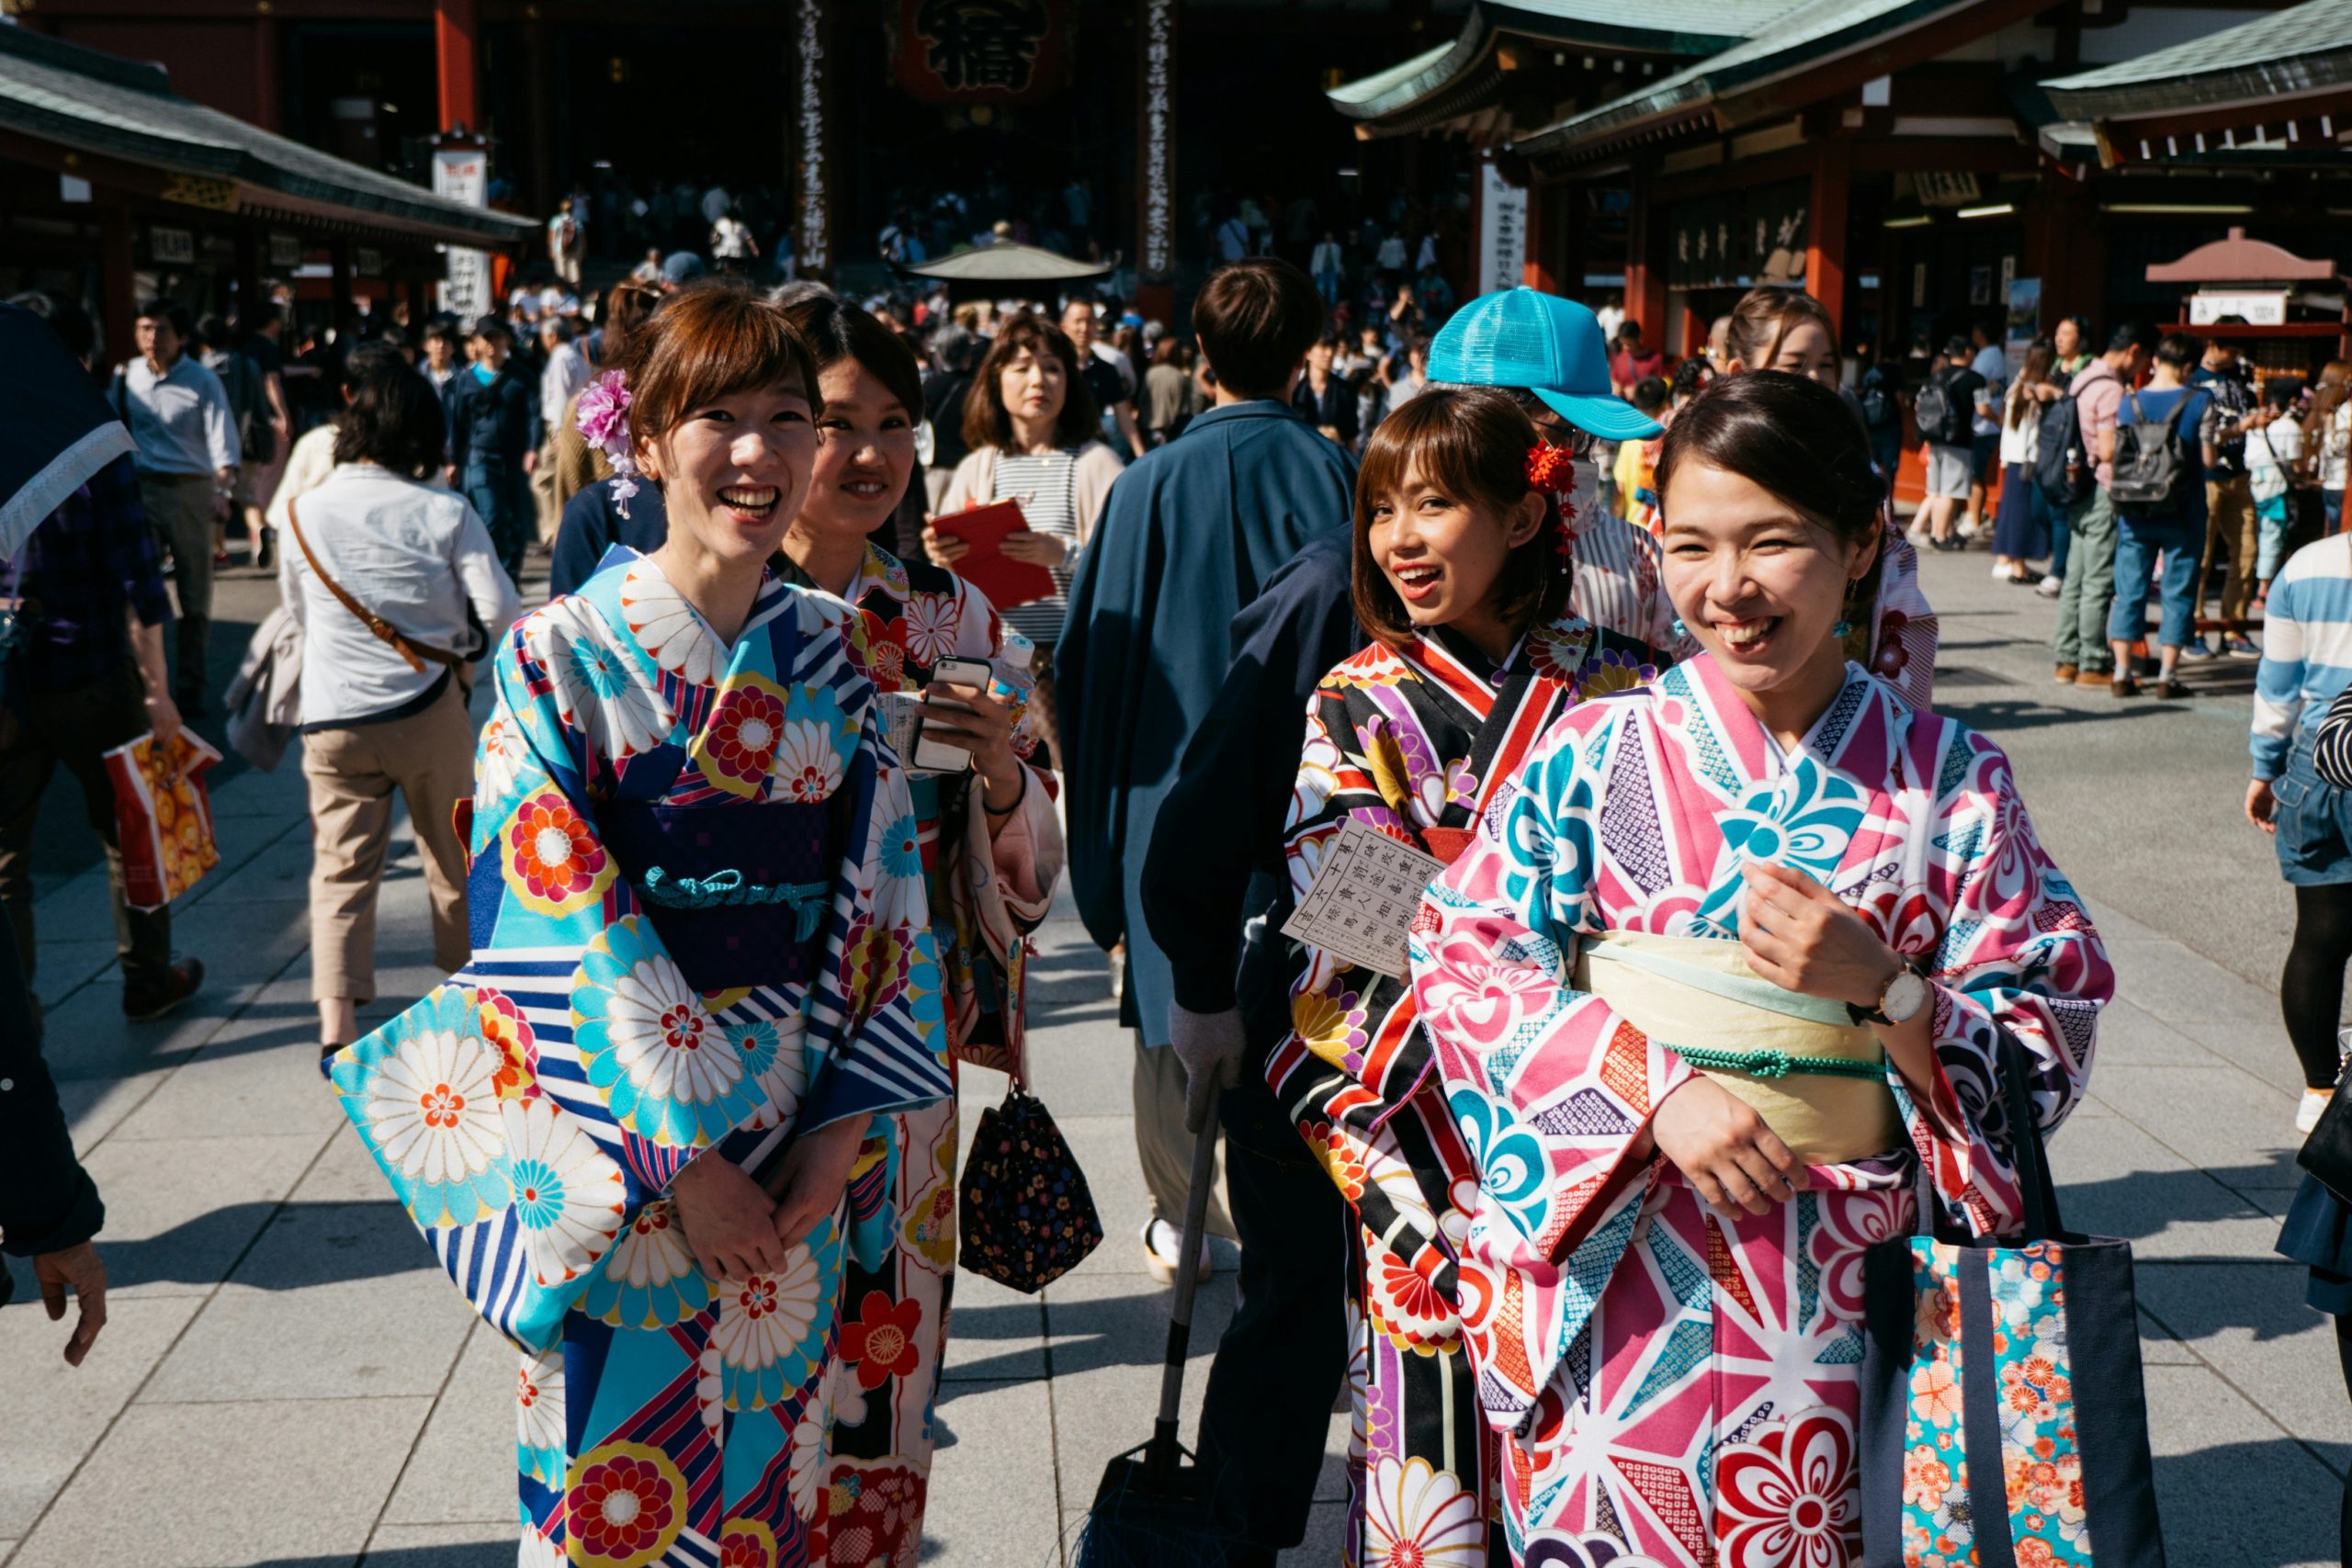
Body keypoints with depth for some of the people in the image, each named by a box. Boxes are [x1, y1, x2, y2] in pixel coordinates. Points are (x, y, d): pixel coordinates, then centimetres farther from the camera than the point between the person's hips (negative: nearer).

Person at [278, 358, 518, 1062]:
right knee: (454, 858, 16)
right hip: (427, 708, -1)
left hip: (332, 718, 1)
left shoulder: (304, 513, -1)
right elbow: (500, 613, -12)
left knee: (341, 867, 5)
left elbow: (298, 609, 13)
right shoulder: (445, 512, -8)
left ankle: (336, 1023, -5)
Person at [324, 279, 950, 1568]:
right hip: (618, 1165, -3)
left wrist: (839, 1129, -7)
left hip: (802, 1165, 4)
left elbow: (882, 901, 2)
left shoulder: (836, 656, 3)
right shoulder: (559, 656, -9)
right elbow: (555, 922, -14)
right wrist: (683, 1164, -16)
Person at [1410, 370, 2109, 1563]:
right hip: (1617, 1285, 0)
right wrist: (1653, 1088, -18)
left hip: (1843, 1293, 1)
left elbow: (2043, 1048, -2)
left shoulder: (1953, 779, -2)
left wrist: (1880, 986, -21)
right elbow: (1465, 964, -7)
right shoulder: (1595, 753, -4)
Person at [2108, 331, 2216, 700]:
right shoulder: (2200, 401, -9)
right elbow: (2207, 458, -8)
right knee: (2178, 593, 6)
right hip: (2183, 514, -2)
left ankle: (2122, 673, 7)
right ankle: (2167, 675, 6)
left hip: (2134, 513, 2)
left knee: (2129, 591, 8)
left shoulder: (2129, 402, -1)